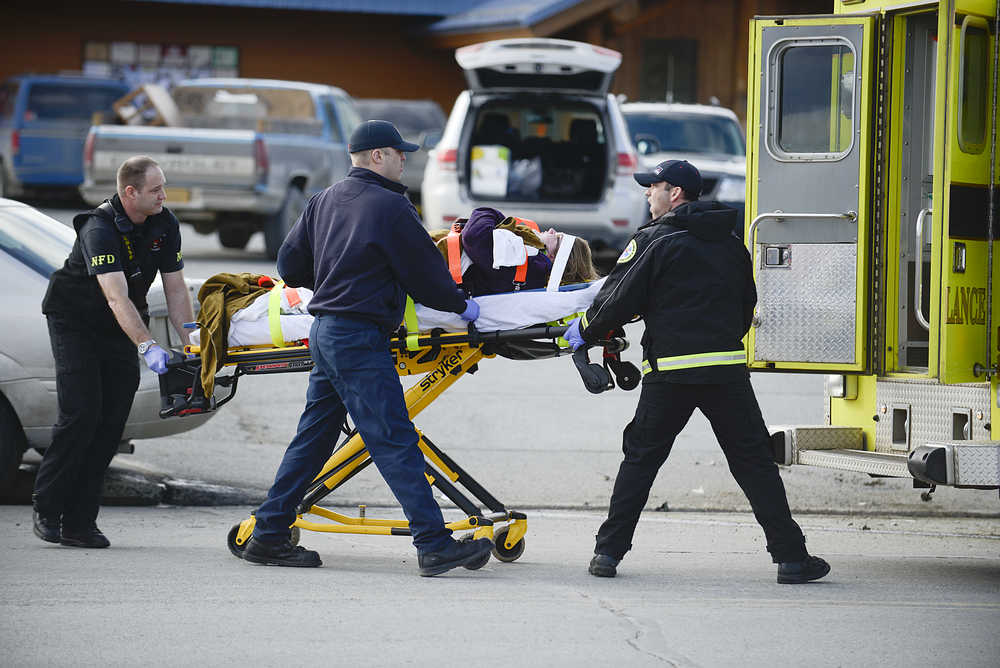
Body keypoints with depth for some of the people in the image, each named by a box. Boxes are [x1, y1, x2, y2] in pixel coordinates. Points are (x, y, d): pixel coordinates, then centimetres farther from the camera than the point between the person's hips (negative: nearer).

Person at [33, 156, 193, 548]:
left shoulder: (164, 225, -6)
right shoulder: (100, 228, -28)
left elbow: (175, 288, -2)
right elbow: (116, 297, -38)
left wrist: (191, 342, -13)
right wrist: (147, 346, -47)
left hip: (121, 328, 6)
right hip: (75, 321, -6)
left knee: (111, 424, -2)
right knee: (81, 415, -16)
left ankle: (79, 522, 0)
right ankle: (47, 511, -4)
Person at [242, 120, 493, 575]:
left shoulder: (325, 200, 13)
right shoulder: (389, 206, -10)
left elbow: (291, 265, 16)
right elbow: (425, 273, -6)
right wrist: (462, 306, 9)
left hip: (324, 332, 8)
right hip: (360, 339, -8)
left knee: (313, 437, 14)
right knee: (395, 443, -9)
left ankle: (268, 536, 16)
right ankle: (434, 546, -11)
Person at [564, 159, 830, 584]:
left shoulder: (655, 241, -2)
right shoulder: (729, 243, 15)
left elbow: (619, 301, -2)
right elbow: (747, 304, 21)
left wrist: (585, 331, 15)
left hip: (671, 372, -3)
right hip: (728, 369, 3)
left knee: (640, 457, 10)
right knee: (754, 462, 6)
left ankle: (608, 551, 9)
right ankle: (791, 557, 2)